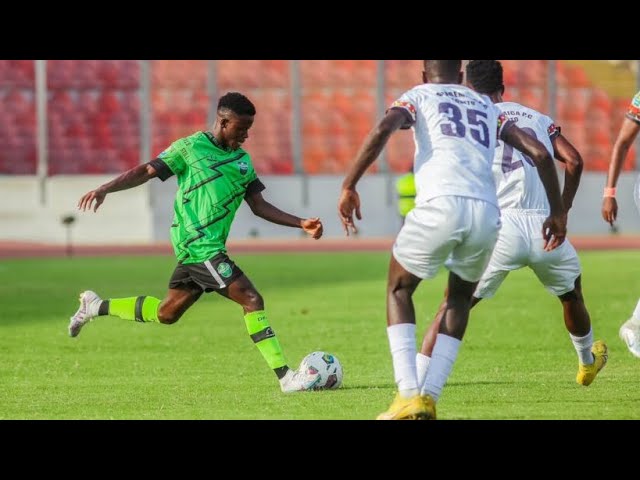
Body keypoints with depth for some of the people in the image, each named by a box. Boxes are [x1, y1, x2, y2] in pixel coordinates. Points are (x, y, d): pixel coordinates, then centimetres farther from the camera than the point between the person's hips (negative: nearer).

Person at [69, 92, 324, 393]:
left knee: (166, 313, 17)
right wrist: (105, 189, -14)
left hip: (207, 248, 9)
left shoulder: (243, 160, 15)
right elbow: (146, 172, -3)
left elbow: (260, 206, 16)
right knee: (252, 300, -15)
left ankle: (96, 306, 34)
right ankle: (285, 377, -15)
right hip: (200, 246, -9)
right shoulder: (191, 148, -5)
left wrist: (301, 224, 6)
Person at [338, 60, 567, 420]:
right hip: (487, 212, 3)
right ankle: (430, 397, 14)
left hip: (441, 204, -3)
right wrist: (558, 212, 31)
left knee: (399, 290, 19)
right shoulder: (488, 108, 30)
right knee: (460, 298, 27)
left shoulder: (419, 96, 19)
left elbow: (383, 130, -2)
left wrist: (349, 186, 0)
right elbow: (540, 153, 23)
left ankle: (409, 396, 2)